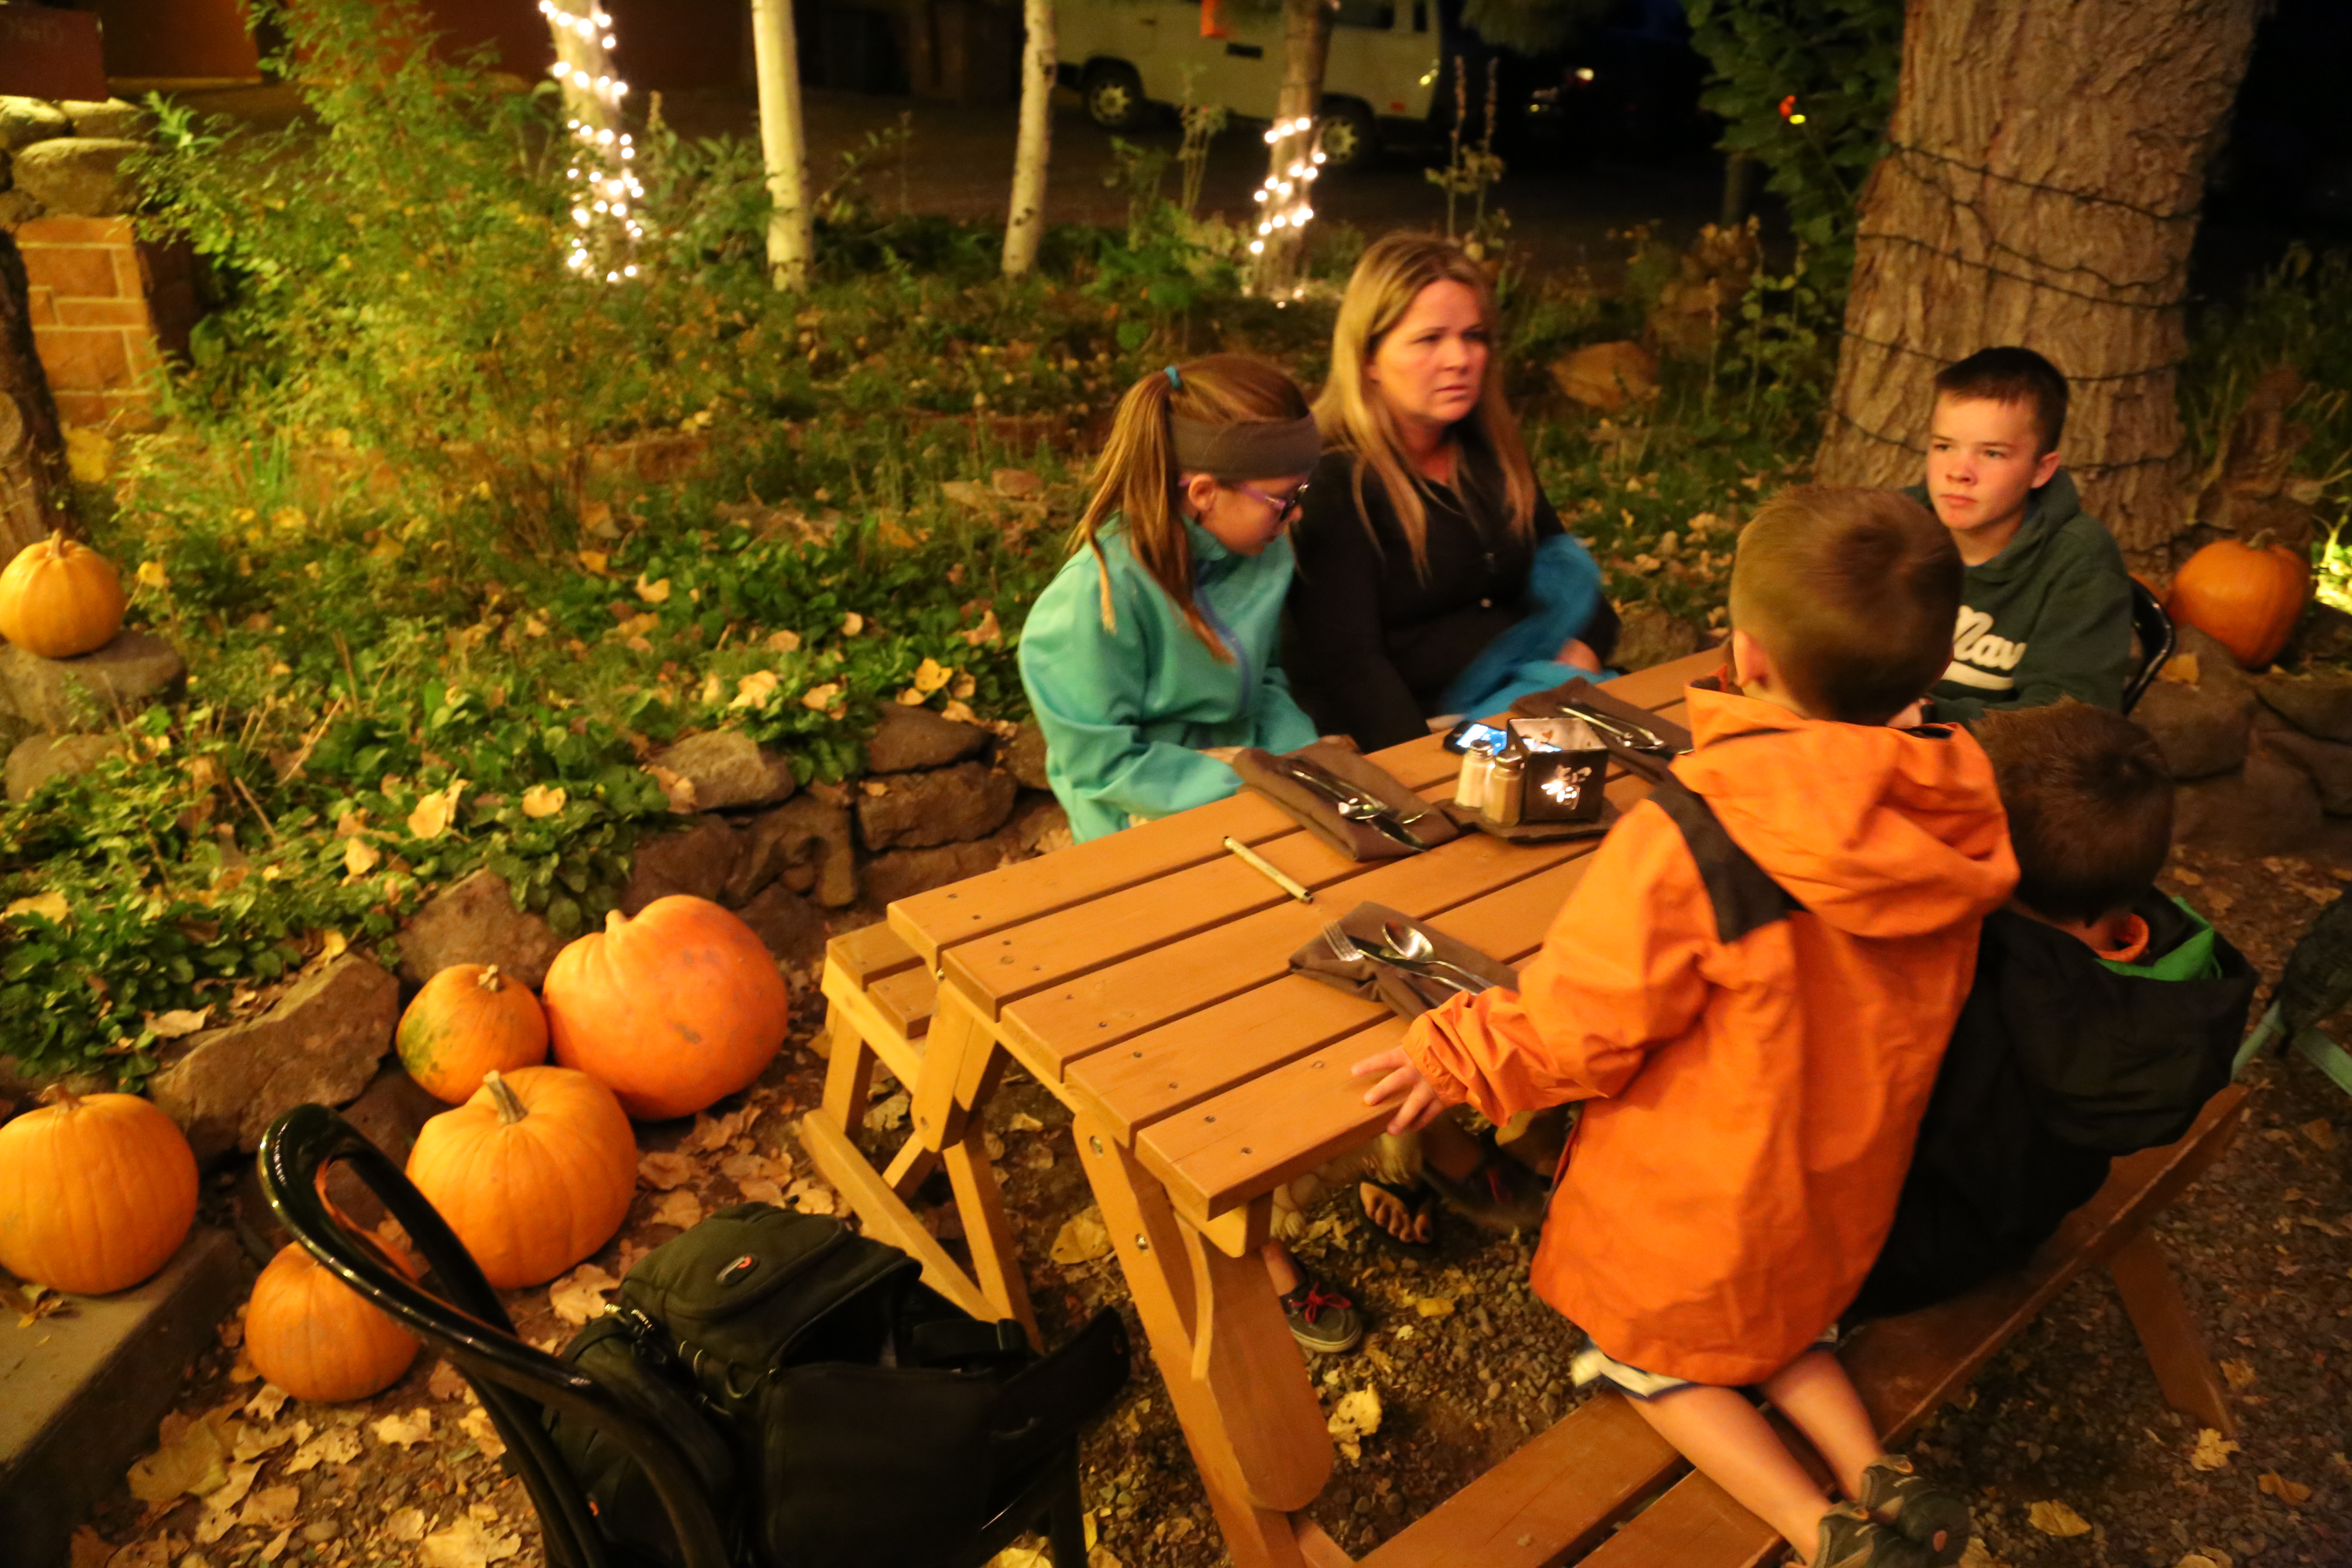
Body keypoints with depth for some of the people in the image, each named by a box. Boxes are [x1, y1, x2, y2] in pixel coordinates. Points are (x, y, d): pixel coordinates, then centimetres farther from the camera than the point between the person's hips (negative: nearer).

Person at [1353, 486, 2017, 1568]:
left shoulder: (1689, 839, -35)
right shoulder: (1952, 819, -15)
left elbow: (1579, 1024, -24)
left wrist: (1456, 1052, -9)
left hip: (1698, 1209, -5)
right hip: (1847, 1187, 6)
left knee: (1648, 1357, 23)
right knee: (1771, 1316, 34)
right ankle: (1878, 1477, 15)